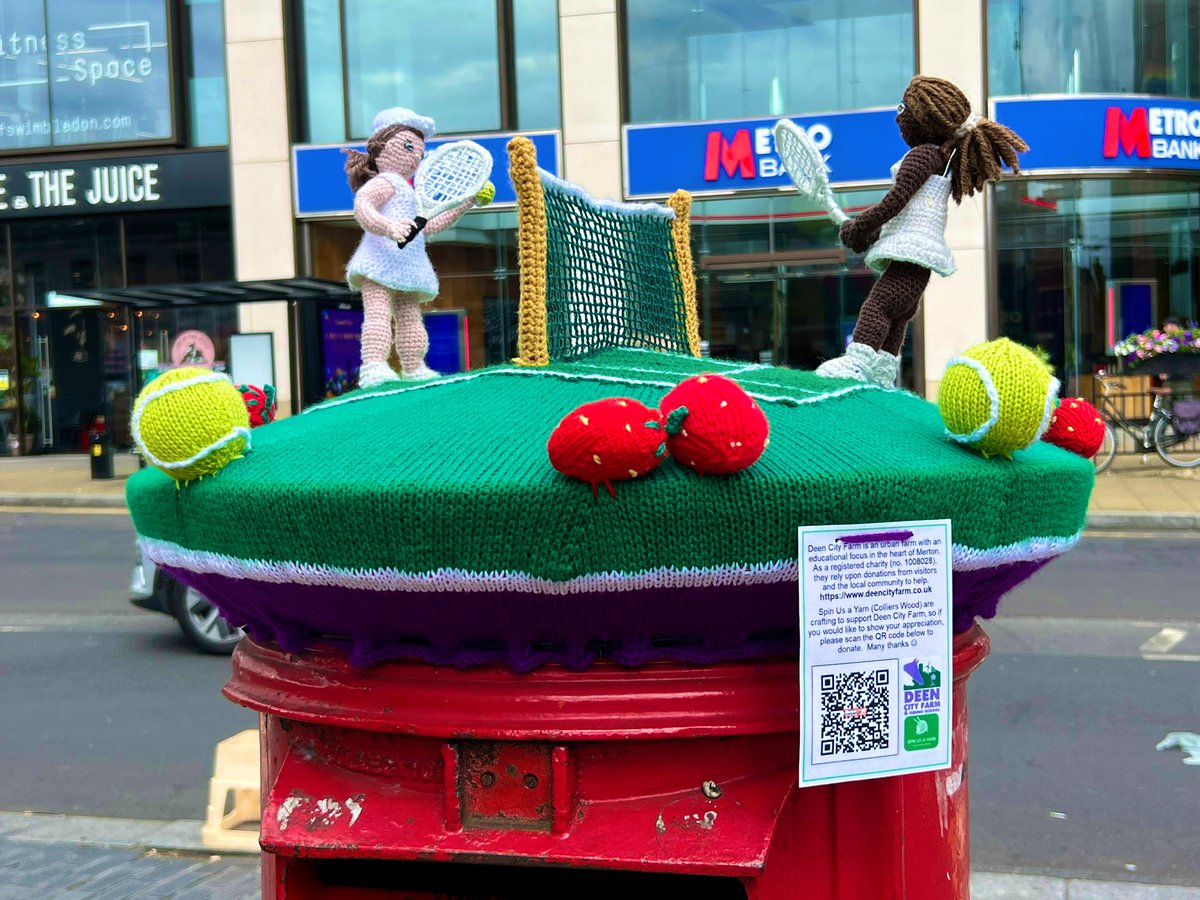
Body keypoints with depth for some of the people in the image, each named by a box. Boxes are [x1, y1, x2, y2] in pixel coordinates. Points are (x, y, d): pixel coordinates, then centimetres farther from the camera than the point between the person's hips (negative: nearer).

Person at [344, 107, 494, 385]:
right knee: (378, 313, -22)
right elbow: (362, 208, -19)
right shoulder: (383, 182, 1)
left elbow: (430, 225, 41)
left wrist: (468, 202, 42)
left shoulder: (409, 194, 32)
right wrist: (389, 227, -38)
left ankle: (414, 368, 17)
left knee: (410, 318, 11)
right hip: (383, 260, -10)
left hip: (408, 266, 10)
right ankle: (373, 367, -32)